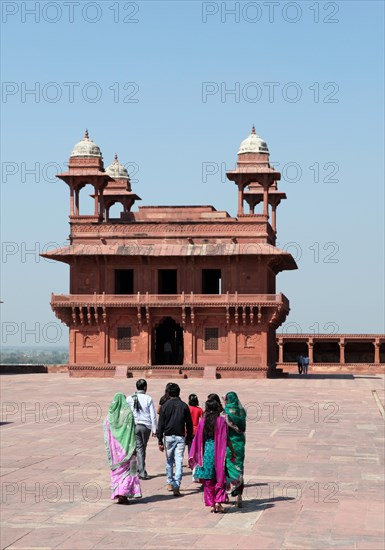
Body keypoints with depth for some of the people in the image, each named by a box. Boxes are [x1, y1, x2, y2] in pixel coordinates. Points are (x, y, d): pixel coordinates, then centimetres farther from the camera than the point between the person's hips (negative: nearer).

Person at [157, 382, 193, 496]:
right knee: (179, 462, -3)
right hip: (180, 437, 0)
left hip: (168, 436, 0)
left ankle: (170, 483, 26)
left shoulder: (165, 406, -2)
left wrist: (160, 441, 0)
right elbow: (189, 424, 4)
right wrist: (189, 438, 15)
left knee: (169, 461, 16)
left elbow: (161, 424, -3)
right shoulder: (184, 406, 1)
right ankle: (177, 486, -11)